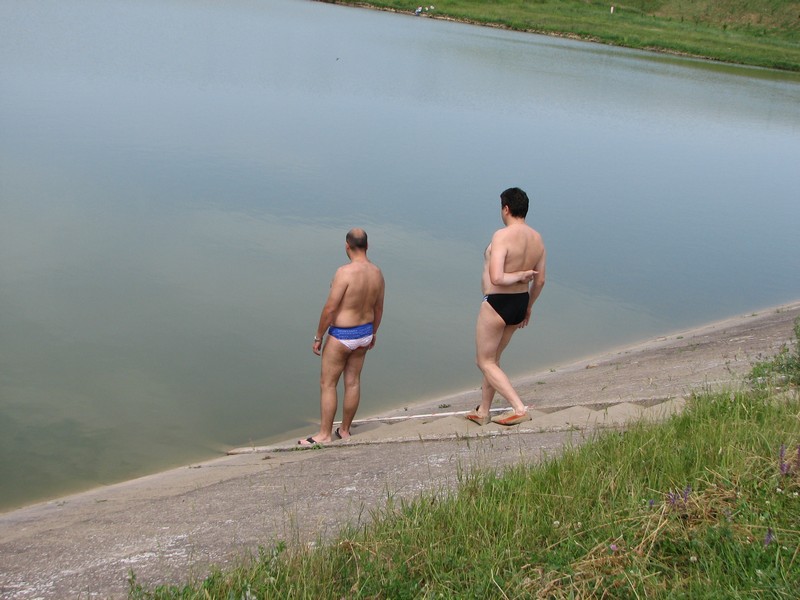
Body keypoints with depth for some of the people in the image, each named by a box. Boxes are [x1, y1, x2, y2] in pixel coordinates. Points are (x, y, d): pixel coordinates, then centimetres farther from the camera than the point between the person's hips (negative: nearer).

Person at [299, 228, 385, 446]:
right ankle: (344, 430, 26)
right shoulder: (377, 273, -1)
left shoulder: (345, 272, -24)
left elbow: (330, 309, -21)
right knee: (353, 382, 15)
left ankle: (324, 434, 9)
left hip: (341, 336, -7)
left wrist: (318, 337, -11)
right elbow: (378, 308, 10)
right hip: (364, 333, 7)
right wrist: (373, 333, 25)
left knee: (327, 384, 4)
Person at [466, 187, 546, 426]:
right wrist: (528, 307, 23)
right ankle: (483, 411, 30)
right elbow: (540, 281, 11)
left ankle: (519, 409, -3)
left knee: (485, 362, 6)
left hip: (496, 304, -8)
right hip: (520, 304, 8)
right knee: (493, 358, 21)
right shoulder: (537, 238, 3)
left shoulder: (502, 236, -20)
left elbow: (496, 279, -30)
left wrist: (518, 275, -14)